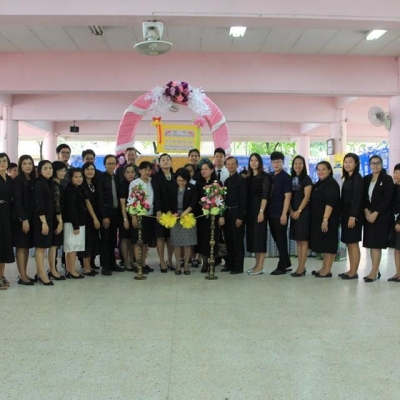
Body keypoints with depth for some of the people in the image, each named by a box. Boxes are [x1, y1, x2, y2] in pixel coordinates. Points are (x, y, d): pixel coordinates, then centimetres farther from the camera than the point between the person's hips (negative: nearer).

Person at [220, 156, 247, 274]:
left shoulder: (241, 180, -6)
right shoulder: (227, 180, 14)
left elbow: (243, 199, -12)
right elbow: (225, 198, 13)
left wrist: (240, 217, -17)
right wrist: (223, 215, 6)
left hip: (237, 213, -7)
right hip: (227, 213, 7)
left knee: (238, 240, -1)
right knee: (228, 240, 11)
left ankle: (238, 267, 5)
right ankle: (229, 264, 20)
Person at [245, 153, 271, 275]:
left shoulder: (264, 176, -5)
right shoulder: (248, 178, 14)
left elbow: (265, 195, -13)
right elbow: (247, 195, 12)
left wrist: (261, 211, -20)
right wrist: (245, 210, 4)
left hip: (259, 209, -7)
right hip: (250, 210, 7)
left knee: (260, 235, -6)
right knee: (252, 236, 8)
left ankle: (261, 266, -2)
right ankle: (257, 264, 15)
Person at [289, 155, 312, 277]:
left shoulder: (306, 179, -4)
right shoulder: (292, 179, 13)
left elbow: (306, 197, -11)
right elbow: (290, 197, 11)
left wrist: (299, 211, -16)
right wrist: (291, 211, -2)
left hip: (303, 211, -6)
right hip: (294, 212, 6)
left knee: (303, 240, -5)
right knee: (298, 240, 7)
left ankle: (302, 268, -4)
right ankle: (300, 267, 11)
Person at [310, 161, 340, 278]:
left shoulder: (331, 183, -13)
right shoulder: (319, 183, 16)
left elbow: (330, 203, -22)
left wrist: (325, 219, -28)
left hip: (328, 218, -10)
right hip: (319, 218, 10)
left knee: (328, 243, -5)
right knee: (323, 243, 13)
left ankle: (327, 270, -1)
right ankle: (324, 268, 19)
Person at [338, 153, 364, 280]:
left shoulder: (357, 178, -9)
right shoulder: (347, 178, 15)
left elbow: (357, 198, -16)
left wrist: (353, 216, -21)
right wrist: (342, 215, 12)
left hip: (353, 214, -9)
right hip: (346, 213, 9)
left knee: (353, 243, -5)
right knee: (348, 243, 10)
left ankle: (354, 272, 0)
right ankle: (351, 270, 15)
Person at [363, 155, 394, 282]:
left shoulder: (387, 179, -3)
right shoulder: (366, 179, 12)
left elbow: (387, 199, -11)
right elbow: (363, 197, 8)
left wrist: (375, 213, -17)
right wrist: (366, 211, -8)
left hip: (381, 216, -5)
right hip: (368, 215, 5)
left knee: (376, 244, -7)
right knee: (370, 244, 6)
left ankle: (374, 272, -4)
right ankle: (376, 271, 15)